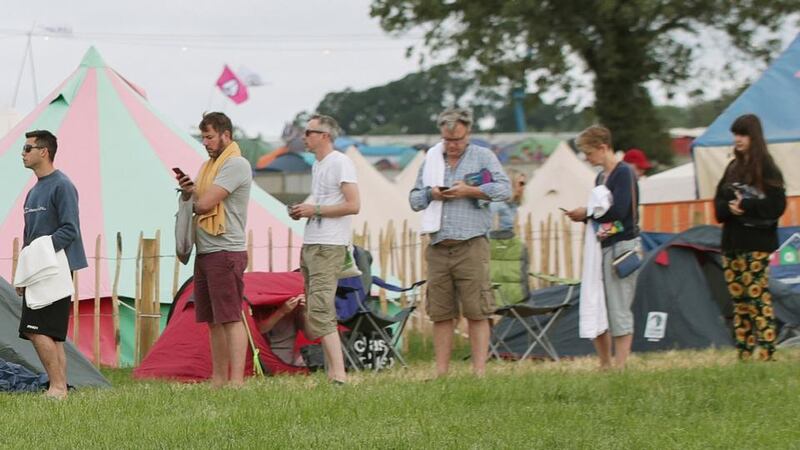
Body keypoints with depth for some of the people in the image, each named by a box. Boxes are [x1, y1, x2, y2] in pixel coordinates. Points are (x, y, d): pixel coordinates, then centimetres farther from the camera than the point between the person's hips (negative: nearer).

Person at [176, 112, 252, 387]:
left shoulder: (236, 165, -10)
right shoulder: (208, 166, 20)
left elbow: (205, 203, -18)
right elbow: (194, 204, 21)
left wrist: (192, 199, 4)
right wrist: (187, 191, 0)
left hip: (225, 252, -9)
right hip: (205, 252, 9)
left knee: (231, 318, -12)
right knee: (213, 321, 10)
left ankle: (237, 382, -16)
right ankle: (218, 380, 14)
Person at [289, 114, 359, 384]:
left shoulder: (340, 163, -11)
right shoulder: (317, 166, 18)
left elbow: (353, 205, -17)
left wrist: (315, 210, -15)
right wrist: (304, 212, 7)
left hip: (329, 247, -10)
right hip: (311, 245, 10)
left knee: (320, 311, -18)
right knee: (316, 311, 11)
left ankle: (339, 375, -23)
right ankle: (332, 371, 15)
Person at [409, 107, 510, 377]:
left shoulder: (483, 157, 7)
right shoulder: (431, 159, 19)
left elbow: (504, 189, -4)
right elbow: (414, 199, 21)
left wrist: (469, 191, -12)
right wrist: (430, 195, 0)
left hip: (471, 245, -4)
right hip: (438, 248, 4)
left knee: (476, 312, -7)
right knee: (441, 314, 3)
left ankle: (479, 372, -6)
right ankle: (441, 373, 6)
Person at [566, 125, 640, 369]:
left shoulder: (624, 173, -9)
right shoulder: (601, 177, 18)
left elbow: (619, 211, -20)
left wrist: (587, 213, -8)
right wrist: (584, 218, 2)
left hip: (622, 246, -9)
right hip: (602, 247, 9)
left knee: (618, 310, -7)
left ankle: (620, 367, -4)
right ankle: (604, 366, 14)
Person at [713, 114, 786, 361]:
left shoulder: (767, 169, -4)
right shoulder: (733, 168, 17)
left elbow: (776, 205, -12)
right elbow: (719, 204, 13)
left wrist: (745, 206, -18)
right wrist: (730, 208, -9)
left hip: (757, 242, -7)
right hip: (732, 242, 7)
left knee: (758, 297, -11)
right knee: (739, 300, 6)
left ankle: (767, 353, -12)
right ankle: (743, 354, 8)